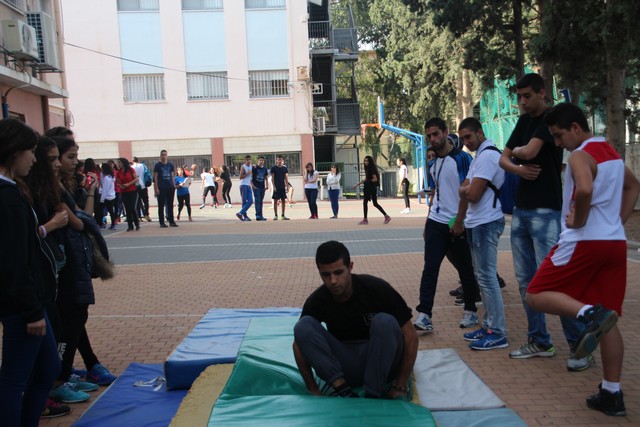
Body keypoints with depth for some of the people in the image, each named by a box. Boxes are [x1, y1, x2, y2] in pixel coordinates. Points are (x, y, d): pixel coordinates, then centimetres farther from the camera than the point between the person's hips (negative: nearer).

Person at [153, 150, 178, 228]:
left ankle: (171, 221, 14)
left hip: (170, 187, 4)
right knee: (161, 206, 1)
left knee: (170, 205, 8)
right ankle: (162, 222, 6)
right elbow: (155, 178, -2)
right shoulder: (157, 165, 0)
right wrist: (156, 188, -9)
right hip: (161, 188, -4)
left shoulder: (170, 165, 11)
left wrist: (174, 186, 8)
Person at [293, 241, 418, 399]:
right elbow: (299, 343, -1)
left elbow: (410, 336, -16)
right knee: (303, 326, -22)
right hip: (343, 368, 2)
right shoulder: (317, 301, -12)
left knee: (385, 321, -33)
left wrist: (401, 387, -17)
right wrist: (313, 389, -9)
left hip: (380, 363, -2)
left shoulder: (376, 288, -20)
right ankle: (343, 391, -25)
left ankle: (373, 397, -23)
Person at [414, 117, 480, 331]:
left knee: (465, 269, 8)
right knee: (430, 268, -4)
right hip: (435, 223, 5)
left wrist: (459, 221, -15)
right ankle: (424, 315, -5)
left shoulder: (462, 158, -7)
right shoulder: (432, 164, 13)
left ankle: (470, 311, 24)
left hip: (457, 225, -5)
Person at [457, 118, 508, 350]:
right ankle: (489, 325, 23)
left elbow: (473, 195, -20)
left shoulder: (487, 155, -15)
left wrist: (466, 189, 0)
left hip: (485, 224, -11)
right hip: (477, 223, 11)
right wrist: (468, 189, -5)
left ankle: (498, 333, -1)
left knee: (487, 276, -7)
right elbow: (463, 191, 16)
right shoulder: (479, 156, 18)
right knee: (482, 276, 14)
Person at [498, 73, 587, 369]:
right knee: (526, 279, 9)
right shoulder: (524, 121, 16)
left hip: (545, 210, -8)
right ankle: (539, 341, 19)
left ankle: (578, 344, 1)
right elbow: (503, 159, 14)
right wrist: (518, 167, -8)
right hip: (521, 209, 8)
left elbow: (530, 151, -20)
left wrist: (516, 152, 2)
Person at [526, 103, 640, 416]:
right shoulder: (611, 153, 17)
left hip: (584, 242, -9)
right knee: (607, 320, 10)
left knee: (536, 295, 0)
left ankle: (589, 314, -24)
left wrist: (578, 222, -14)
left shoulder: (580, 155, -11)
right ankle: (611, 394, 12)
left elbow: (584, 190, -31)